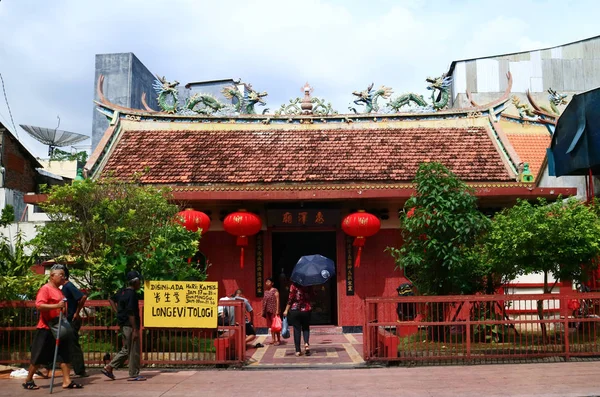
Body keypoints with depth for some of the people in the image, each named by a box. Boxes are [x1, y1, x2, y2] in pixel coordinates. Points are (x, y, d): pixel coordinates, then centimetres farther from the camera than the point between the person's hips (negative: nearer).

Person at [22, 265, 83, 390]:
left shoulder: (58, 290, 14)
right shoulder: (45, 289, -12)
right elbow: (39, 305, -26)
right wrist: (57, 305, -32)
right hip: (46, 329, -8)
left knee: (65, 354, 1)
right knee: (39, 357, 2)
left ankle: (67, 381, 1)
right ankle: (28, 381, 18)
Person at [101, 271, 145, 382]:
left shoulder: (123, 292, 10)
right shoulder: (132, 294, -18)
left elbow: (111, 299, 24)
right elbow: (131, 313, -22)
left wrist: (117, 312, 19)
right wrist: (135, 330, -20)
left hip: (123, 325, 10)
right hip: (130, 326, -9)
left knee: (126, 350, 18)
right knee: (134, 351, 1)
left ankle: (109, 368, 17)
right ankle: (134, 375, 9)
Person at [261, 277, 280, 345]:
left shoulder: (275, 291, -7)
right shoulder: (266, 291, 12)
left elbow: (277, 300, -11)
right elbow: (264, 301, 14)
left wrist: (277, 310, -17)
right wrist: (263, 311, 11)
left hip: (274, 310, -6)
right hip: (268, 310, 7)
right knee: (271, 325, 10)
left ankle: (278, 340, 2)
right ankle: (273, 339, 16)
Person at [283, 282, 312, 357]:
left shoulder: (294, 285, -8)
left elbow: (290, 299, -9)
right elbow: (310, 296, 3)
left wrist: (286, 310, -4)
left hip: (295, 310, -2)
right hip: (306, 310, 2)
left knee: (297, 330, 6)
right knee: (306, 328, 17)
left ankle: (298, 351, 5)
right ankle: (306, 343, -9)